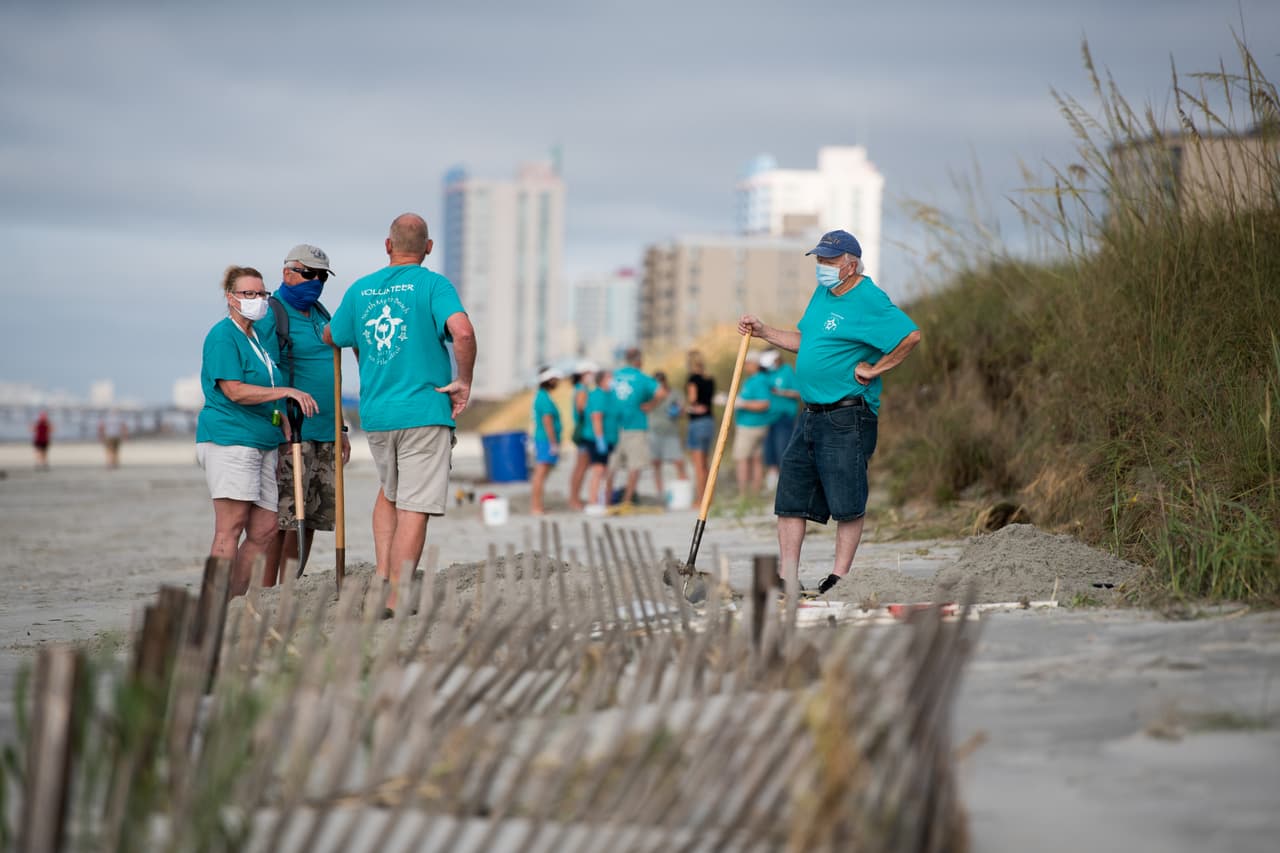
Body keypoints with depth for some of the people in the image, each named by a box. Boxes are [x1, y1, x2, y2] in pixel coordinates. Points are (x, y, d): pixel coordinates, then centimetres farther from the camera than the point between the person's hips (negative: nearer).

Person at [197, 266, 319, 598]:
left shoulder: (265, 339, 20)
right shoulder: (223, 336, -8)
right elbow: (235, 391, -18)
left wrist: (282, 416, 13)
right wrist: (286, 391, -18)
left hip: (262, 442, 9)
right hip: (228, 437, -9)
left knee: (264, 528, 5)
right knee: (231, 527, -10)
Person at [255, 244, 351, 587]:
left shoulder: (320, 315, 18)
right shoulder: (271, 316, -8)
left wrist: (339, 430, 21)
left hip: (324, 435, 9)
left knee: (313, 518, 8)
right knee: (282, 520, -10)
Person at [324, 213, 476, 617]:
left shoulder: (360, 290, 9)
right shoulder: (433, 285, -6)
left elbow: (331, 336, 24)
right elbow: (463, 331, -23)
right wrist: (464, 381, -10)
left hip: (375, 414, 5)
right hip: (425, 412, -5)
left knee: (389, 492, 26)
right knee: (414, 507, -2)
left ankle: (382, 578, 13)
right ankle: (395, 600, -5)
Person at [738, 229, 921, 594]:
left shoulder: (868, 301, -13)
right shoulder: (823, 292, 15)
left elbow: (911, 335, -23)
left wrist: (874, 370, -16)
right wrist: (762, 331, 18)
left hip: (847, 418, -9)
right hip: (811, 414, 9)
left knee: (848, 503, -2)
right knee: (790, 496, 7)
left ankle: (839, 577, 6)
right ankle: (788, 578, 11)